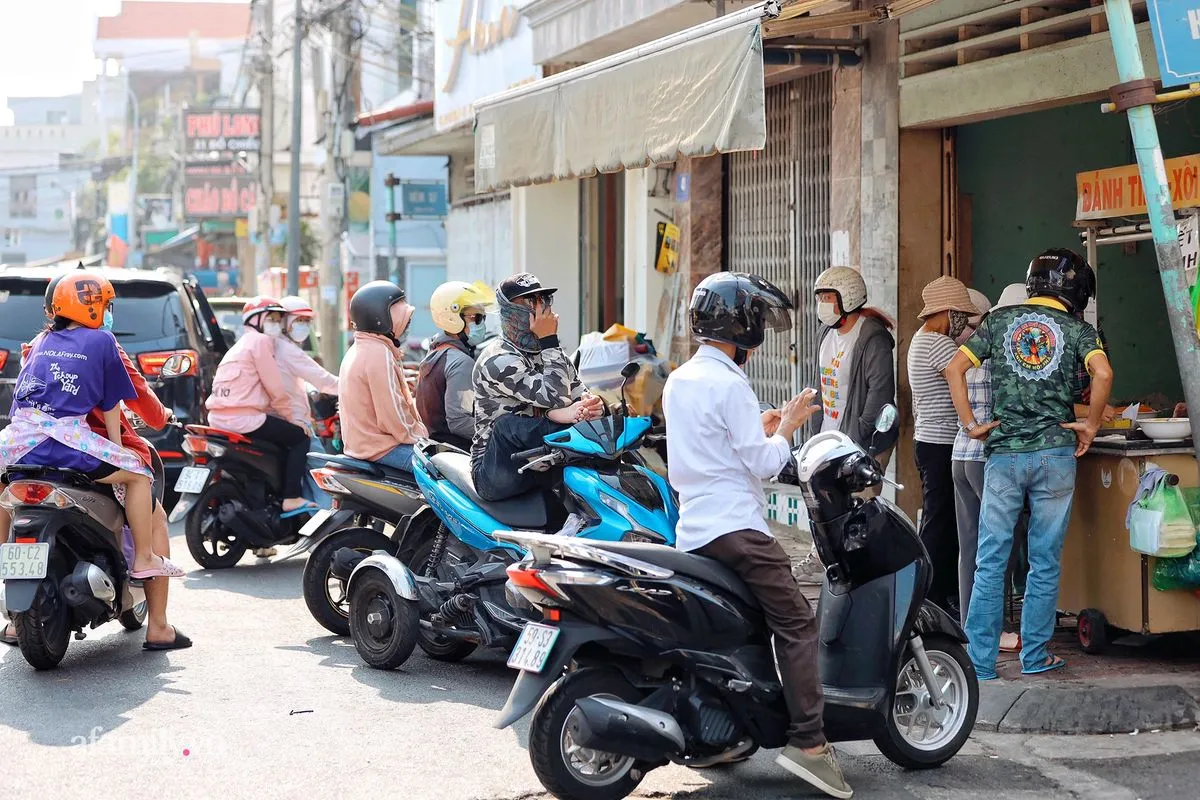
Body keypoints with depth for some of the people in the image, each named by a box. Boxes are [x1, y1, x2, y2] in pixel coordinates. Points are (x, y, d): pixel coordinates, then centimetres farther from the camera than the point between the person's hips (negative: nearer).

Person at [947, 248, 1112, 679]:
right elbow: (1103, 374, -16)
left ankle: (979, 663, 1)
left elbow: (954, 368, 1)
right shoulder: (1076, 328, 2)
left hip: (1003, 453, 1)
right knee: (1045, 562, 9)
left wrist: (971, 425, 5)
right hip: (1055, 452, -1)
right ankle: (1035, 655, 13)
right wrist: (1091, 426, -4)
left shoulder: (1000, 320, 8)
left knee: (990, 562, 3)